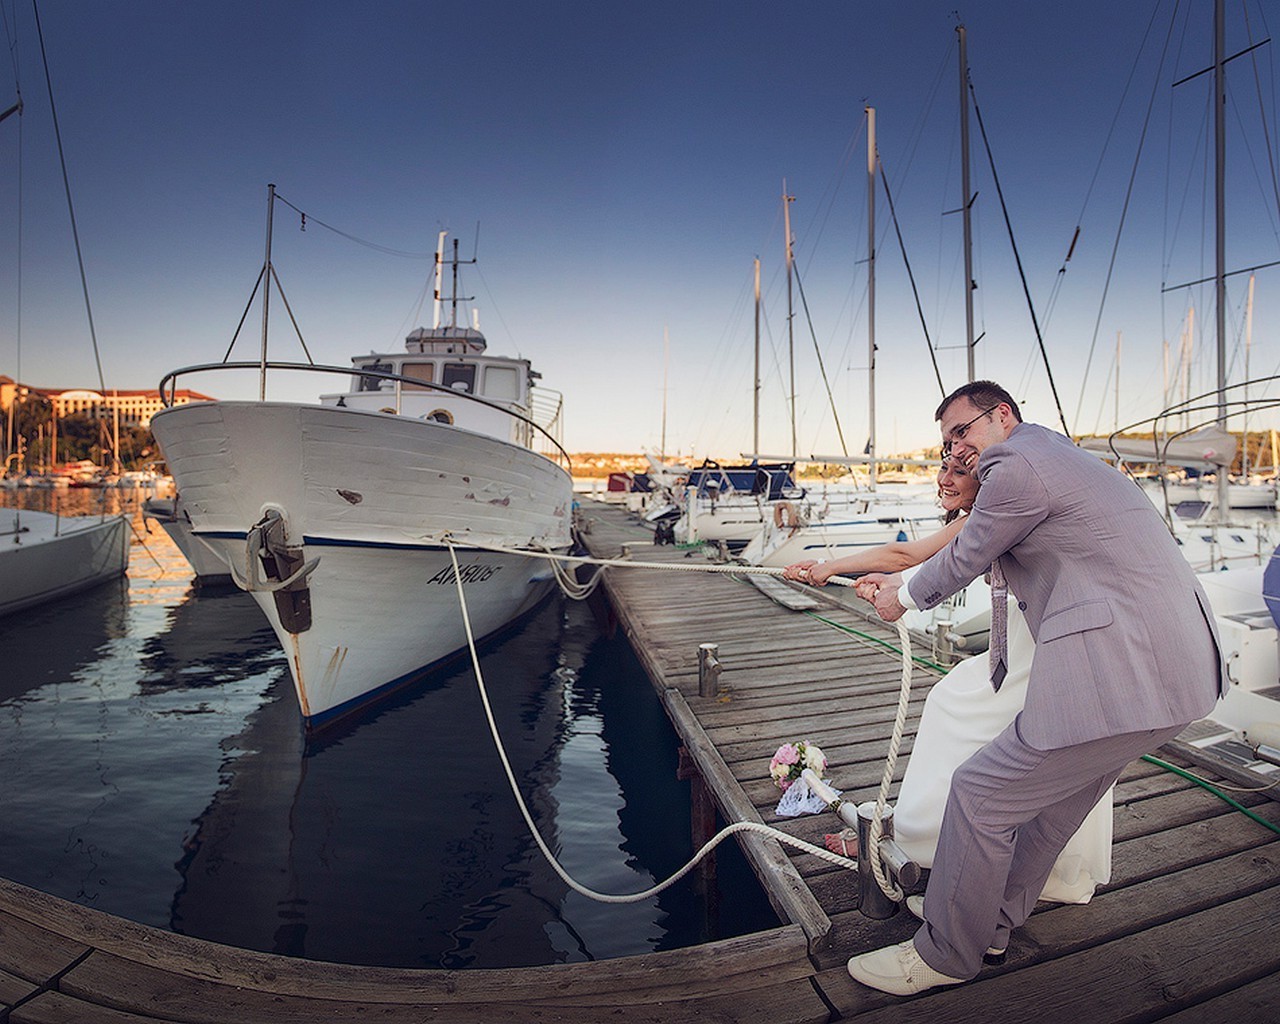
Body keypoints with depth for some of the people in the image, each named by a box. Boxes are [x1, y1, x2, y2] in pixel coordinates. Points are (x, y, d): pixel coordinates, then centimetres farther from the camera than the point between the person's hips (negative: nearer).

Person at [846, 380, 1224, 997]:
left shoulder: (1018, 464, -11)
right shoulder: (1059, 455, 22)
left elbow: (963, 560, -1)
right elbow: (976, 556, 31)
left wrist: (903, 599, 18)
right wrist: (896, 579, 35)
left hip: (1119, 678, -11)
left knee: (981, 796, 0)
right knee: (1054, 795, 23)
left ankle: (945, 955, 19)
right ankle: (994, 921, 42)